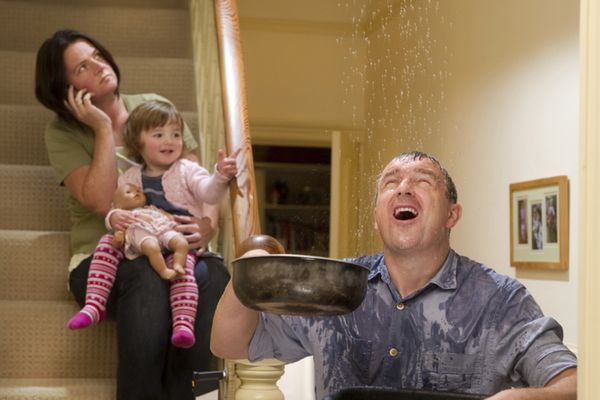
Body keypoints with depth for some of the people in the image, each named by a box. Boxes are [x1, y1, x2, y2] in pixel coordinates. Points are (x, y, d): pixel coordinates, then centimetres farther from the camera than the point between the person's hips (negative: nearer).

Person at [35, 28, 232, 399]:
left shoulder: (155, 108, 12)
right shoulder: (63, 133, 3)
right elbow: (101, 201, -14)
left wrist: (208, 223, -13)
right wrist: (104, 128, -10)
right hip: (104, 259, -2)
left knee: (213, 275, -32)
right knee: (147, 278, -38)